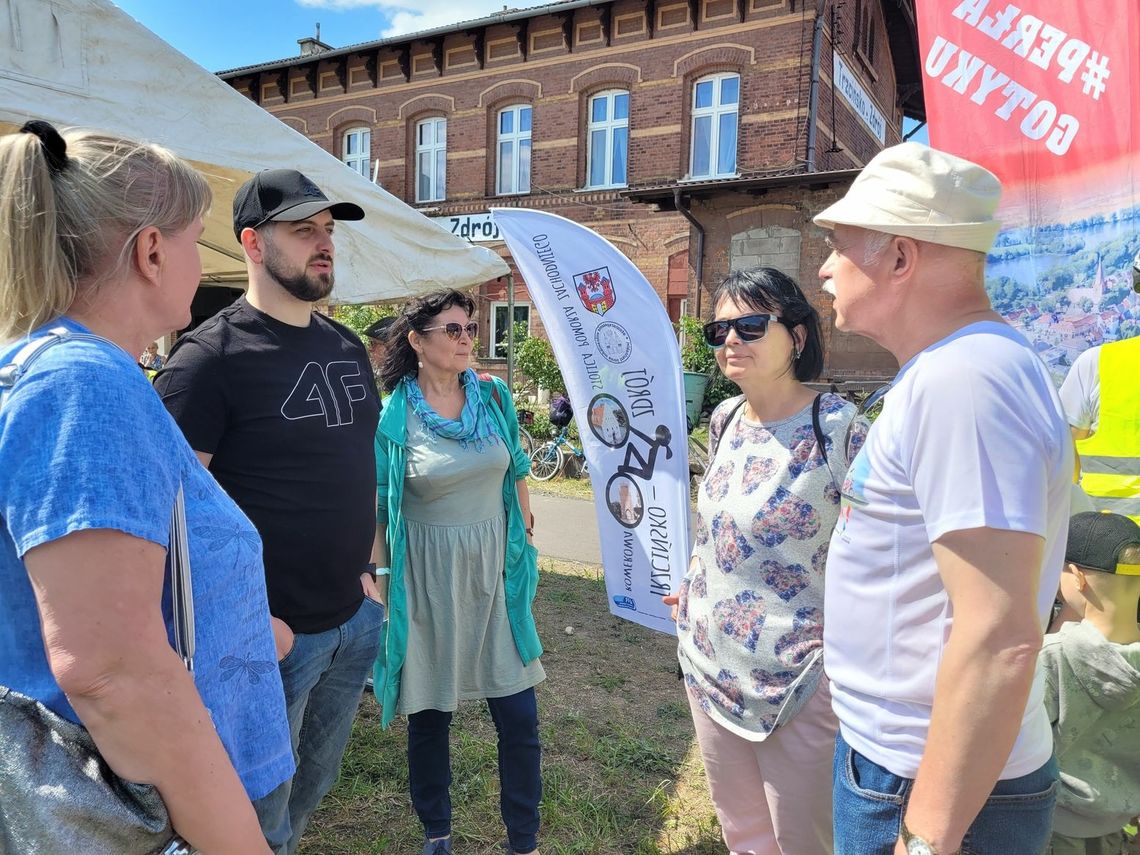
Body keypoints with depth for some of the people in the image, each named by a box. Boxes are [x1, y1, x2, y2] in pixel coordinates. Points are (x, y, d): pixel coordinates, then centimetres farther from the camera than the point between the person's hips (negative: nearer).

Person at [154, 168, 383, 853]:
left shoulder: (348, 348, 6)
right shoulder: (212, 356, -15)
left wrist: (367, 569, 12)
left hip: (357, 619, 6)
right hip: (273, 635, -6)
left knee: (316, 784, 25)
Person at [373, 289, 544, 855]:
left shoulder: (494, 397, 0)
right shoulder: (392, 416, -9)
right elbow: (375, 508, -3)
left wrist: (524, 544, 12)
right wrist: (378, 582, -3)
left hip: (494, 571, 3)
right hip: (428, 579, -2)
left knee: (519, 717, 4)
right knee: (429, 716, 13)